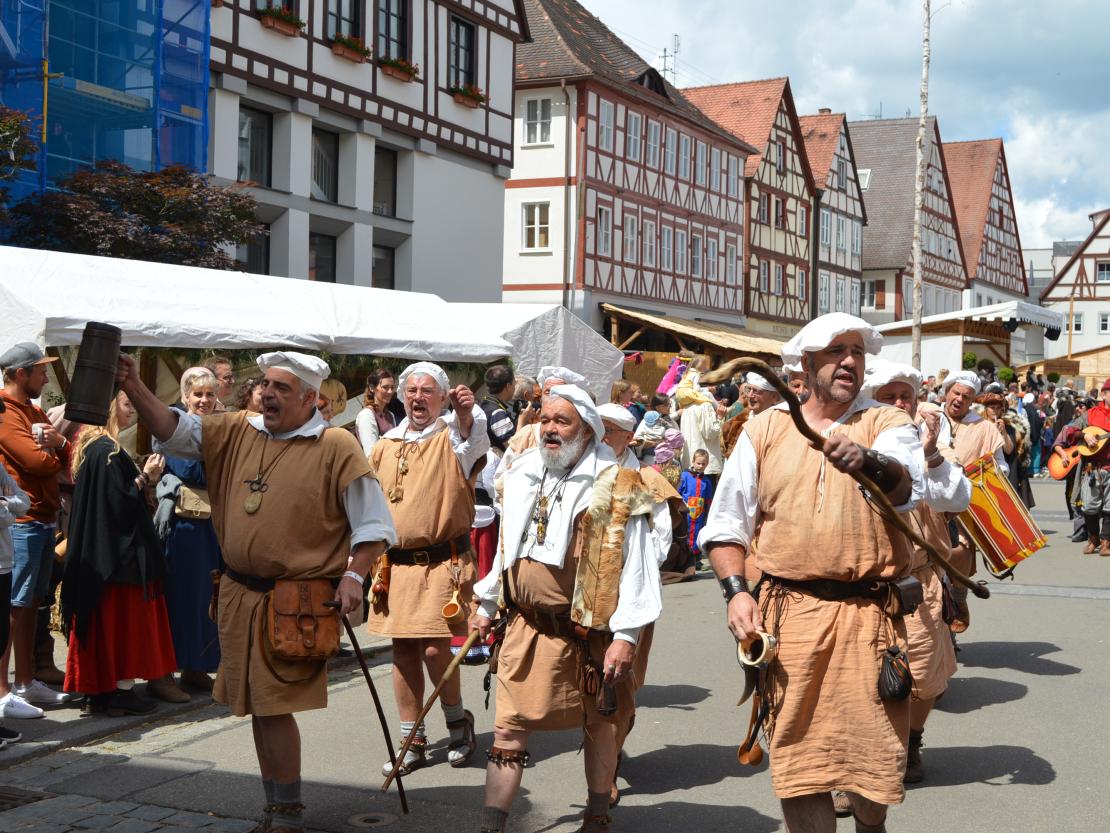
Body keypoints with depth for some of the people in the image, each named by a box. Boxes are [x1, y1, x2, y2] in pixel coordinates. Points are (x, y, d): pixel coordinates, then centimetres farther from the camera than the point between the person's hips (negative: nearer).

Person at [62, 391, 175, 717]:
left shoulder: (90, 446, 12)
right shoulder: (108, 451, -18)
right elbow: (119, 504, -21)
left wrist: (143, 477, 11)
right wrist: (144, 477, -10)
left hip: (95, 553, 10)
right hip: (120, 552, -10)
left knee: (103, 622, 12)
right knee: (125, 619, -1)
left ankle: (97, 690, 17)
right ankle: (122, 690, 3)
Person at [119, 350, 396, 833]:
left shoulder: (336, 447, -7)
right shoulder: (237, 432, 8)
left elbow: (373, 522, -6)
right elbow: (172, 430, 5)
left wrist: (353, 576, -14)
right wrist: (134, 388, -9)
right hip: (239, 593, 6)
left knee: (274, 707, -7)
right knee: (257, 706, 13)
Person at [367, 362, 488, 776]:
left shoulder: (454, 437, -3)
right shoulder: (385, 446, 12)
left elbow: (474, 434, -28)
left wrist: (467, 412, -50)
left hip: (443, 561, -5)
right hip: (395, 563, 5)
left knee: (434, 647, -10)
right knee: (403, 649, 7)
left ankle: (458, 722, 16)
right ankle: (413, 742, 19)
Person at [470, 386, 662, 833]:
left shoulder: (618, 488, -10)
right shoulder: (520, 477, 8)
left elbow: (636, 566, -12)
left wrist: (626, 636, -16)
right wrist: (486, 606, 21)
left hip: (589, 630, -4)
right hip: (527, 625, 4)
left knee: (600, 724, 12)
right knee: (509, 726, 1)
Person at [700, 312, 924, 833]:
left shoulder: (888, 425, 5)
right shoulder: (765, 429, 9)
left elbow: (907, 488, -18)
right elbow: (726, 523, 11)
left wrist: (868, 461, -39)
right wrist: (735, 591, -3)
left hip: (869, 612, -1)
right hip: (789, 610, 1)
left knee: (873, 750, 3)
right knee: (796, 754, 2)